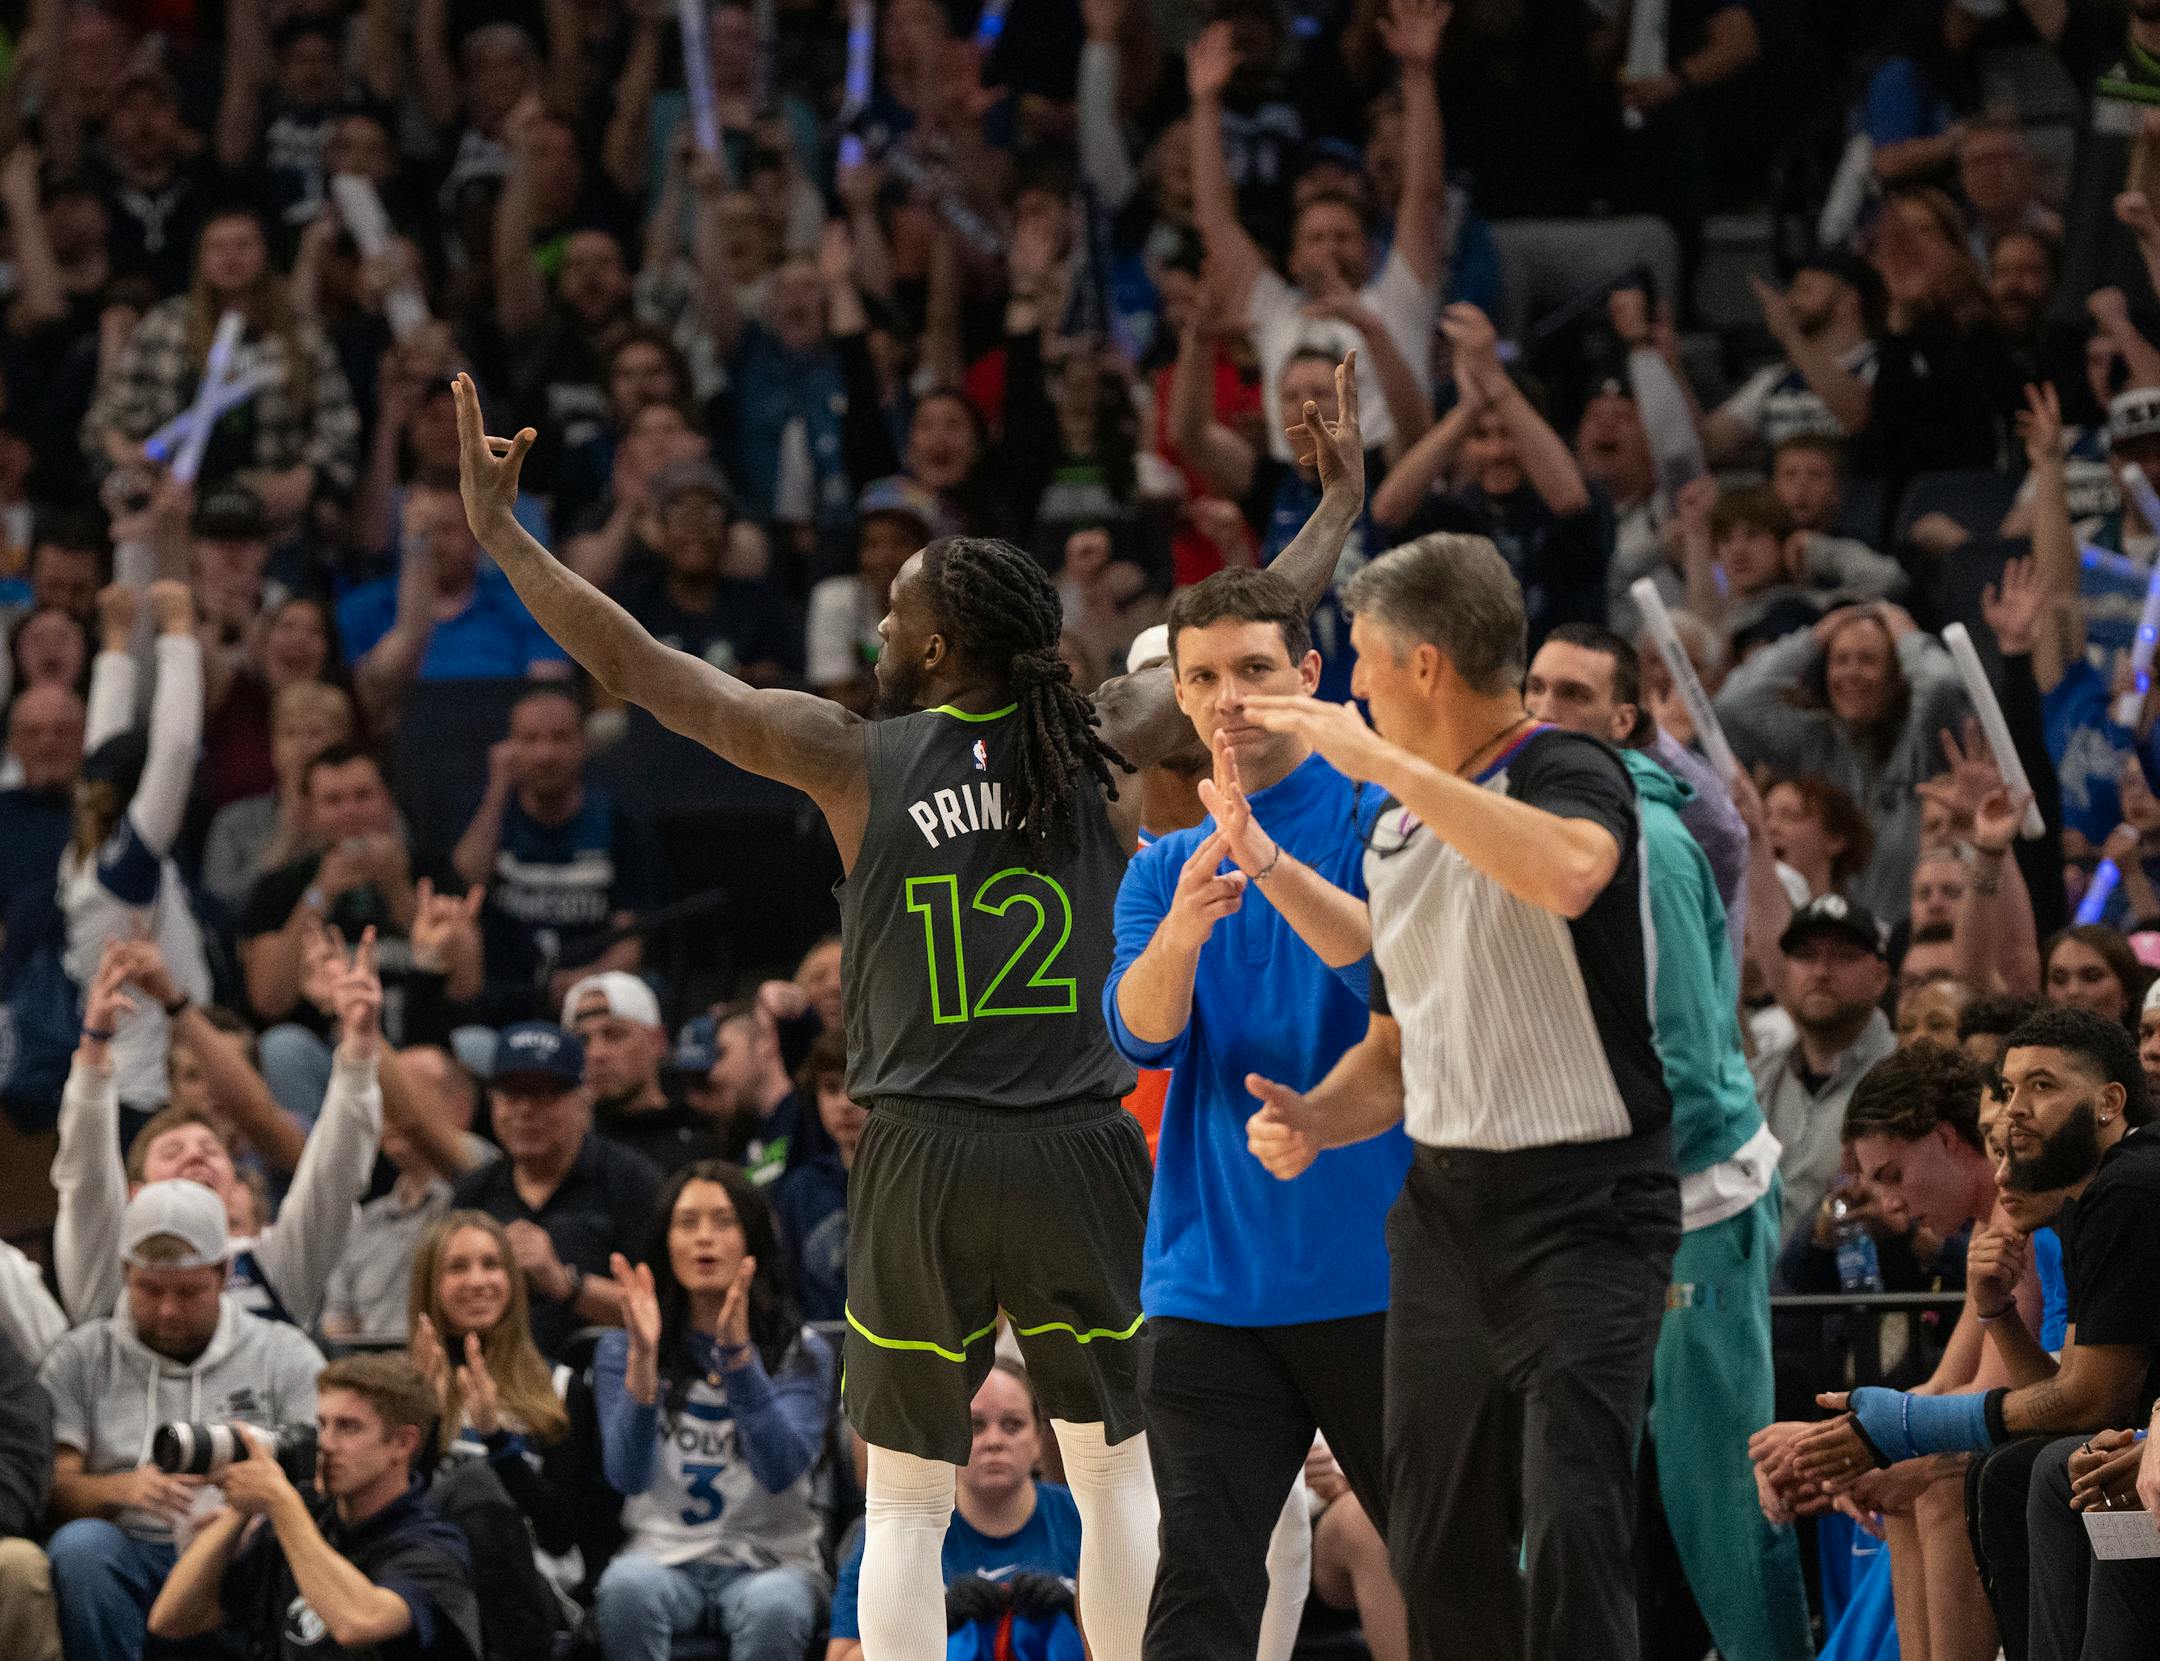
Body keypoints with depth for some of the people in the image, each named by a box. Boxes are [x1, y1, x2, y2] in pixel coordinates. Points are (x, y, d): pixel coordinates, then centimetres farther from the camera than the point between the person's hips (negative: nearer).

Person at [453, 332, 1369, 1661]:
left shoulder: (854, 759, -4)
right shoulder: (1102, 744, 0)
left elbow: (634, 667, -3)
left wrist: (498, 530, 4)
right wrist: (1343, 507, 30)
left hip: (927, 1155, -1)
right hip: (1080, 1152, 1)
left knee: (906, 1507, 6)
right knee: (1119, 1474, 14)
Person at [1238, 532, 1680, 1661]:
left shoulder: (1567, 772, -9)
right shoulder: (1394, 835, 16)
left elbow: (1569, 872, -35)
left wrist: (1392, 765, -29)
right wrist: (1315, 1120, 3)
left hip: (1586, 1205, -8)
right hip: (1443, 1206, 8)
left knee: (1572, 1523, -20)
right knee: (1435, 1547, 7)